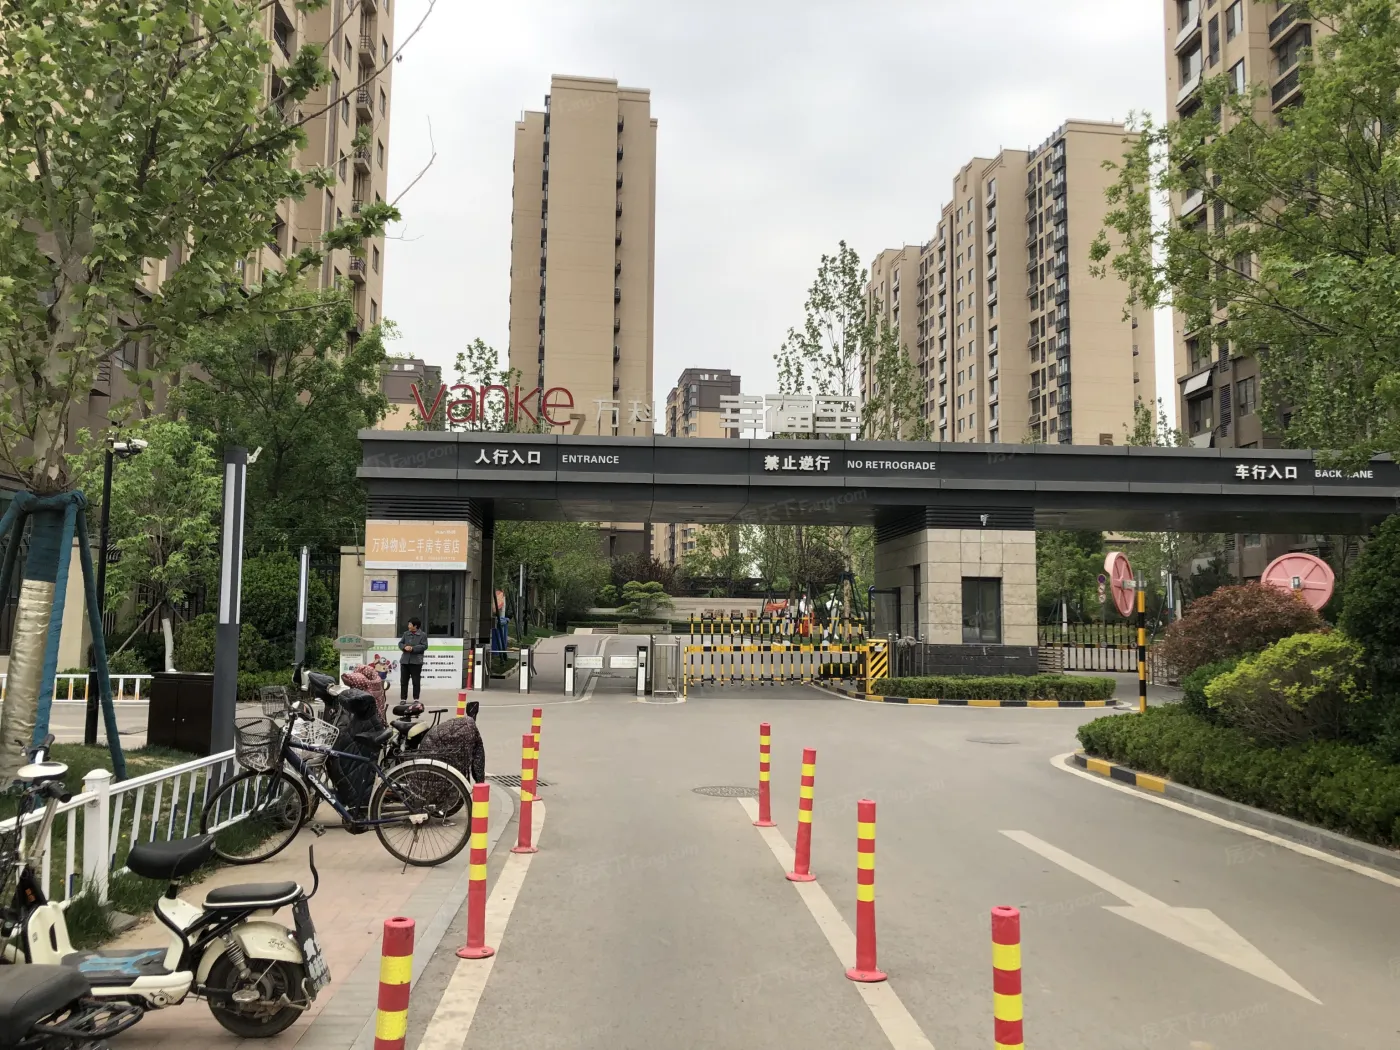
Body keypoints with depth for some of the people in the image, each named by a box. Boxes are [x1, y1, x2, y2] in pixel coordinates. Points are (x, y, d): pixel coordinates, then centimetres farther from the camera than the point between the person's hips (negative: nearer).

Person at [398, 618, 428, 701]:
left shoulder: (423, 635, -3)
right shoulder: (406, 634, 12)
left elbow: (424, 646, -11)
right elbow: (400, 643, 11)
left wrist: (413, 648, -19)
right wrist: (404, 647, -11)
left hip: (416, 662, -5)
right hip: (405, 660, 5)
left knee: (416, 681, 2)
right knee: (403, 681, 5)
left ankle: (416, 699, 10)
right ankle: (403, 698, 12)